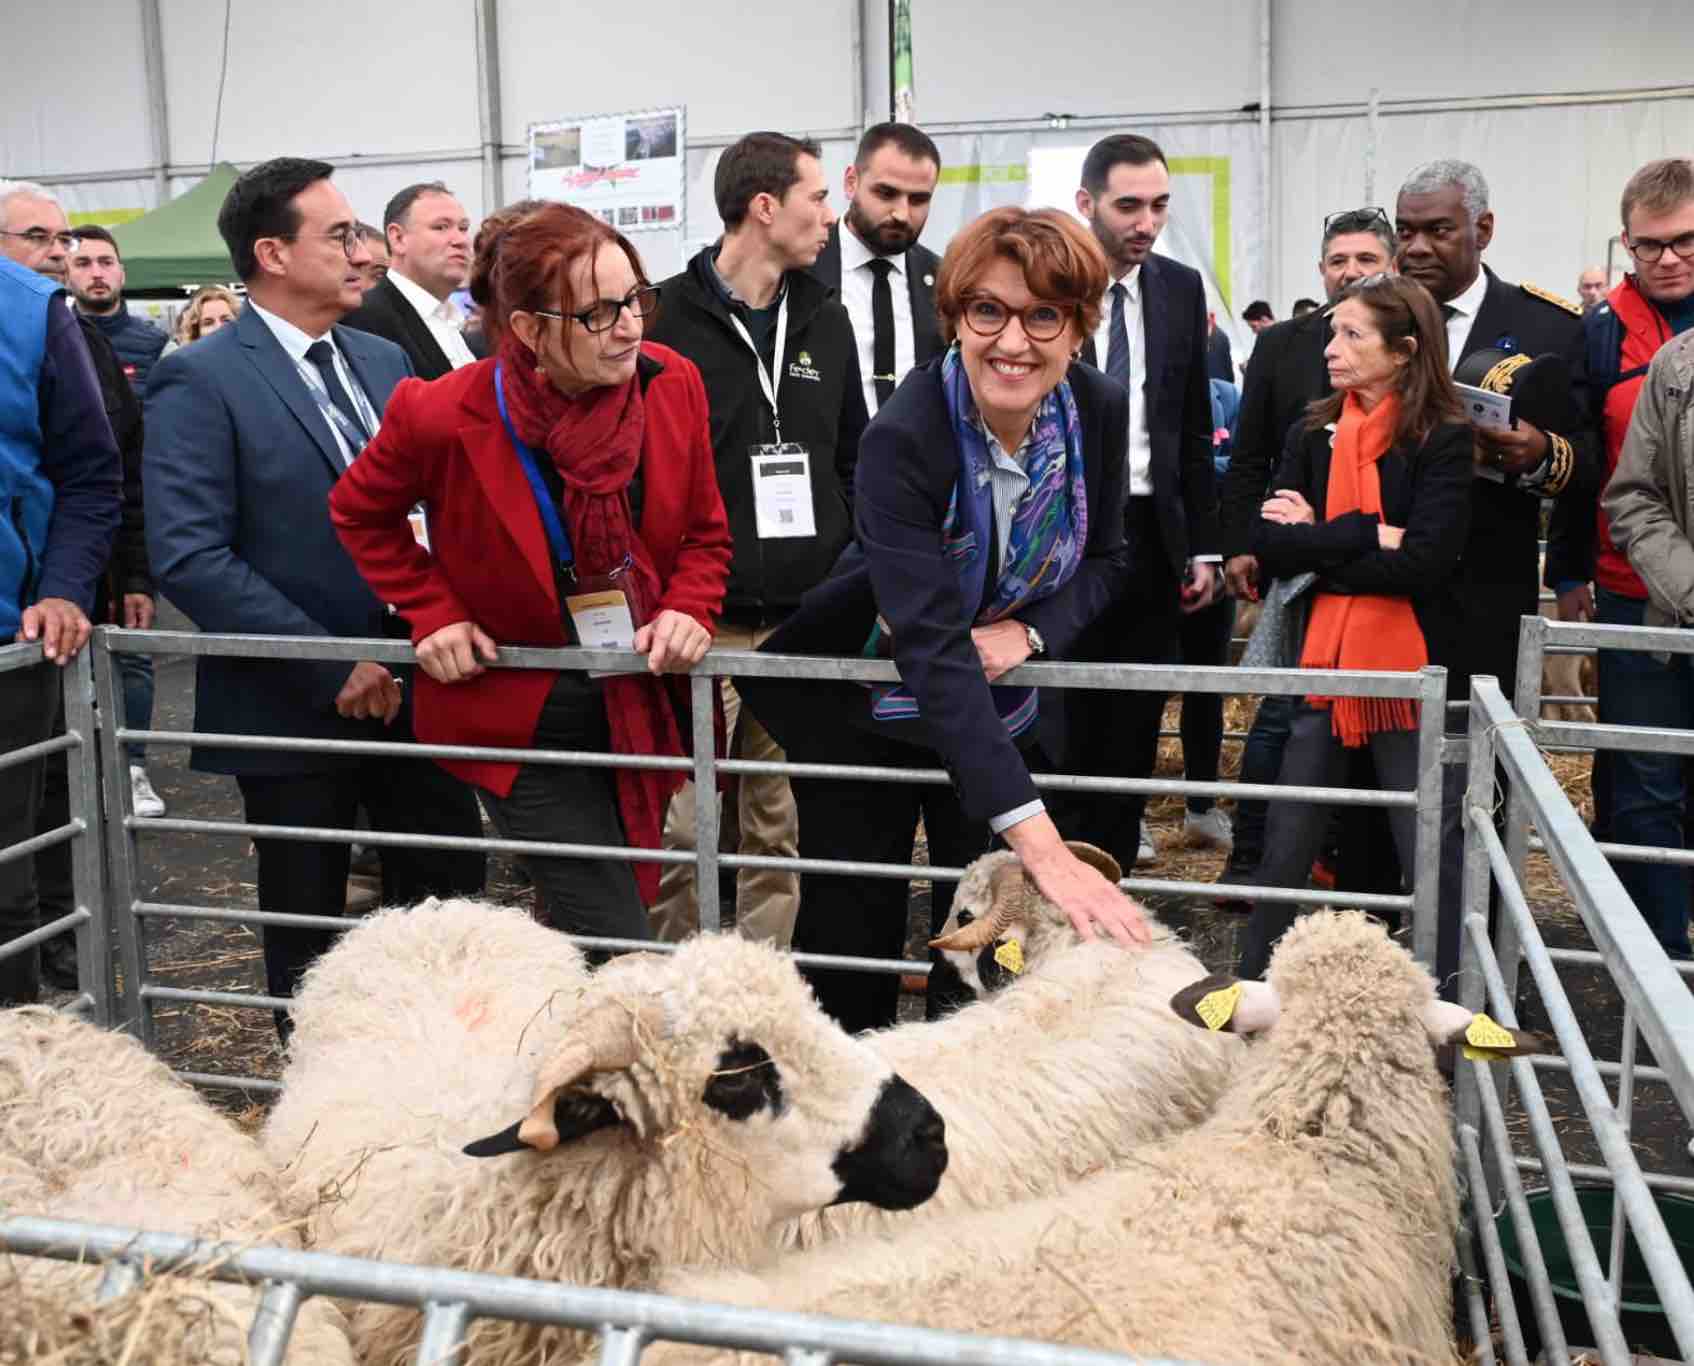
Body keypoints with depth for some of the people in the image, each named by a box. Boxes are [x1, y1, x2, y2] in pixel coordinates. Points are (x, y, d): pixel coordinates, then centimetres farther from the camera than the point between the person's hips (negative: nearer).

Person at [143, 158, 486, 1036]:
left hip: (406, 687, 6)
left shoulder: (384, 361, 8)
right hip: (294, 705, -5)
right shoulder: (200, 381, -12)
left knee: (446, 888, 12)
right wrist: (331, 668, -20)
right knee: (309, 927, 10)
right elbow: (188, 557, -19)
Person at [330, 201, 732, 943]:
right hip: (527, 726, -4)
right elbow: (361, 513, 3)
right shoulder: (445, 416, -18)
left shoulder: (672, 383, -8)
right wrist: (433, 614, -8)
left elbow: (705, 532, 6)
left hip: (644, 708, 4)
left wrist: (688, 609, -12)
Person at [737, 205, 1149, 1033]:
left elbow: (1106, 559, 4)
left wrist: (1028, 633, -20)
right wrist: (1039, 842, -47)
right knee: (854, 930, 4)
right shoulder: (903, 439, -30)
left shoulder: (1101, 411, -13)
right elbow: (934, 649, -38)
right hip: (869, 706, -4)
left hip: (1002, 707, 4)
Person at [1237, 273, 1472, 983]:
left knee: (1427, 845, 4)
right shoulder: (1314, 435, 7)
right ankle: (1256, 978, 24)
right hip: (1323, 659, 5)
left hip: (1411, 668, -4)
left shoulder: (1443, 440, -7)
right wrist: (1367, 535, -14)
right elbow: (1268, 546, -4)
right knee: (1287, 843, 10)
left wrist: (1317, 544, -10)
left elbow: (1425, 559, -18)